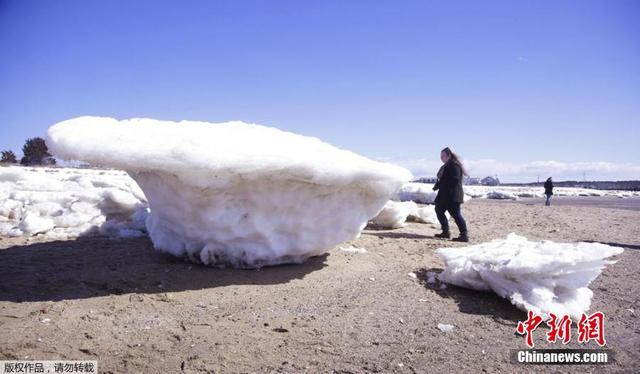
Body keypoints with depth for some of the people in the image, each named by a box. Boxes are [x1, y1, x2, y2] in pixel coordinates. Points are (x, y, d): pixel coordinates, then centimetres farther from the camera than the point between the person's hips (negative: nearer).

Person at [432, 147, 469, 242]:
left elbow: (455, 180, -23)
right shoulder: (446, 166, 18)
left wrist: (439, 184, -21)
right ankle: (445, 232, 25)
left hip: (453, 196, -11)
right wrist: (437, 185, 3)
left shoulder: (454, 165, -14)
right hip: (444, 195, 11)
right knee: (439, 210, 16)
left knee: (456, 214, -10)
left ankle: (464, 235, -7)